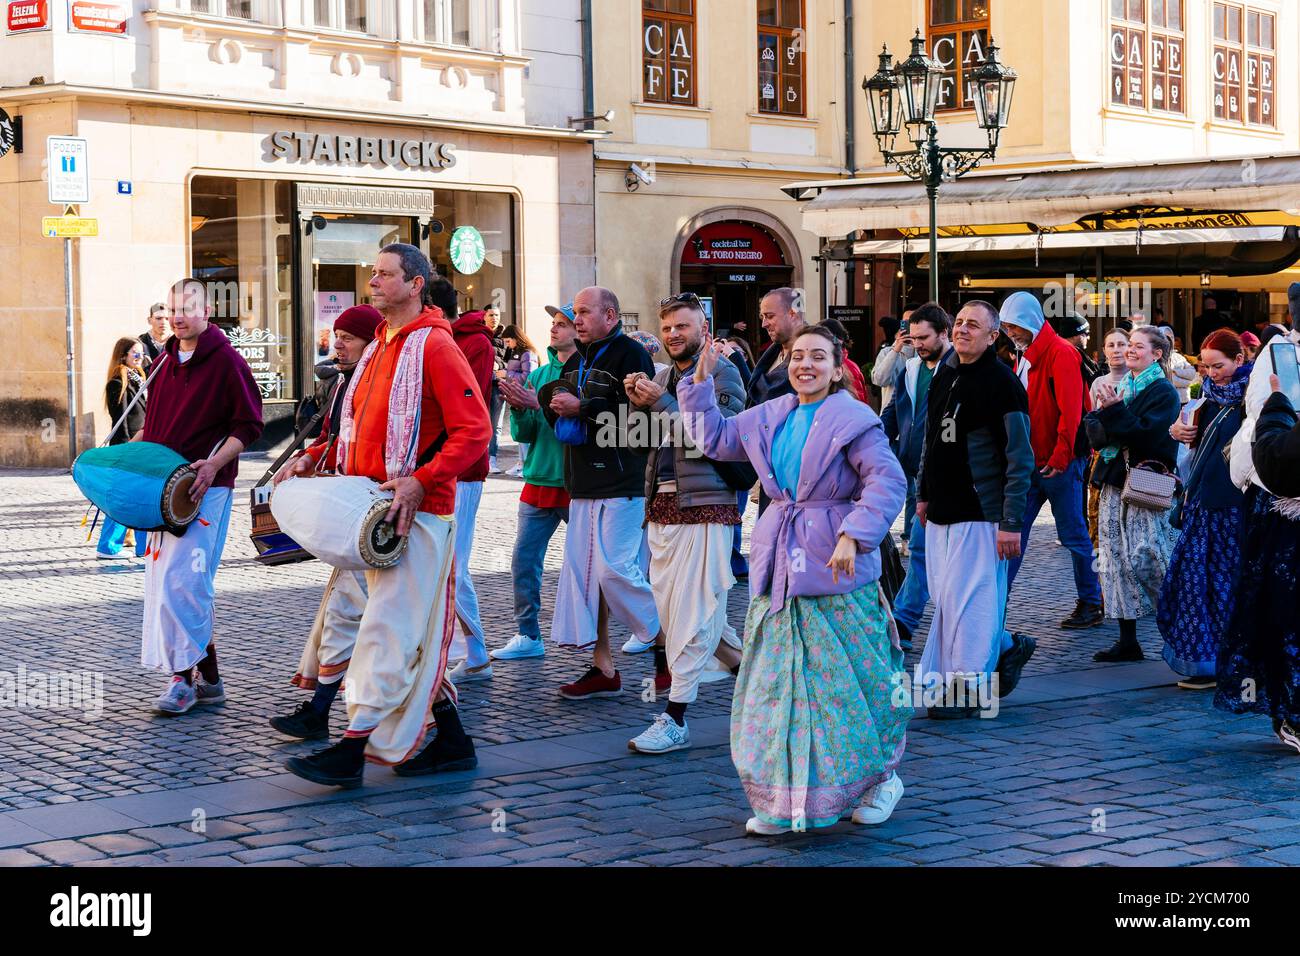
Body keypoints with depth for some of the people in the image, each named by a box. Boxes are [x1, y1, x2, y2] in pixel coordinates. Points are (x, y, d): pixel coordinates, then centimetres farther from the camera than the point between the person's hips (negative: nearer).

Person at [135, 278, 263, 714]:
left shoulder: (226, 362, -7)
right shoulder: (166, 363, 15)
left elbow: (248, 425, -10)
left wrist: (213, 465, -21)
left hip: (205, 487, -8)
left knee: (180, 579, -15)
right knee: (163, 580, 8)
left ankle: (183, 677, -8)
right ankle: (209, 678, 15)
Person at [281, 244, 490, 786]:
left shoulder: (434, 346, -11)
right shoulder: (379, 347, 17)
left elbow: (473, 431, -17)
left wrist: (420, 482, -25)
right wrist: (318, 457, 11)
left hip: (415, 512, -9)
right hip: (375, 509, 9)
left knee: (389, 628, -9)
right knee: (416, 633, 12)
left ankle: (353, 750, -10)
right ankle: (452, 742, 20)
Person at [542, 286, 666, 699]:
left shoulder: (629, 354, -7)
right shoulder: (576, 361, 20)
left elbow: (634, 414, -20)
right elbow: (557, 412, 21)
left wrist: (581, 408, -15)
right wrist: (553, 405, -2)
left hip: (621, 484, -9)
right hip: (583, 485, 9)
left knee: (614, 569, -13)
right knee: (582, 571, 5)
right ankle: (602, 668, 10)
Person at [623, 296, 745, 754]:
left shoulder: (721, 373, -3)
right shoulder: (662, 378, 18)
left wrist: (660, 403, -15)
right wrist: (637, 403, -3)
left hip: (704, 506, -8)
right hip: (662, 506, 8)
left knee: (692, 613, -9)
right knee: (669, 607, 11)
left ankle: (675, 720, -8)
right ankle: (745, 663, 31)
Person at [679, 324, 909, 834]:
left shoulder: (853, 421, -8)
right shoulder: (768, 418, 11)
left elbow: (887, 482, -16)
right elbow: (715, 438, 24)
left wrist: (853, 535, -26)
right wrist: (701, 381, 15)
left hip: (835, 568, -6)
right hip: (778, 567, 6)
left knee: (848, 680, 2)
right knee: (776, 682, 6)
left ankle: (880, 777, 23)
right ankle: (784, 799, 13)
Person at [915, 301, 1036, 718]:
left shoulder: (1002, 383, -11)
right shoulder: (943, 376, 12)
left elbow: (1020, 458, -14)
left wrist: (1011, 522, -18)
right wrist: (923, 493, 19)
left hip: (980, 512, -8)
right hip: (941, 511, 8)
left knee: (966, 597, -6)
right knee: (945, 595, 11)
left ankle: (969, 686, 4)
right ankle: (1007, 647, 30)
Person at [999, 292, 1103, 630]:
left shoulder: (1061, 354, -13)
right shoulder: (1026, 356, 14)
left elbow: (1070, 411, -19)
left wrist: (1060, 457, -19)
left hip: (1060, 464, -8)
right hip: (1032, 461, 8)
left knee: (1073, 533, 2)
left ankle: (1091, 603, 14)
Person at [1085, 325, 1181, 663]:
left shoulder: (1163, 392, -4)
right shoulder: (1121, 388, 17)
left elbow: (1146, 434, -17)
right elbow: (1095, 433, 6)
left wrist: (1113, 413, -17)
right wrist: (1106, 415, -13)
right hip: (1114, 483, 7)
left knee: (1146, 560, -11)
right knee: (1116, 562, 5)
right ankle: (1127, 641, 10)